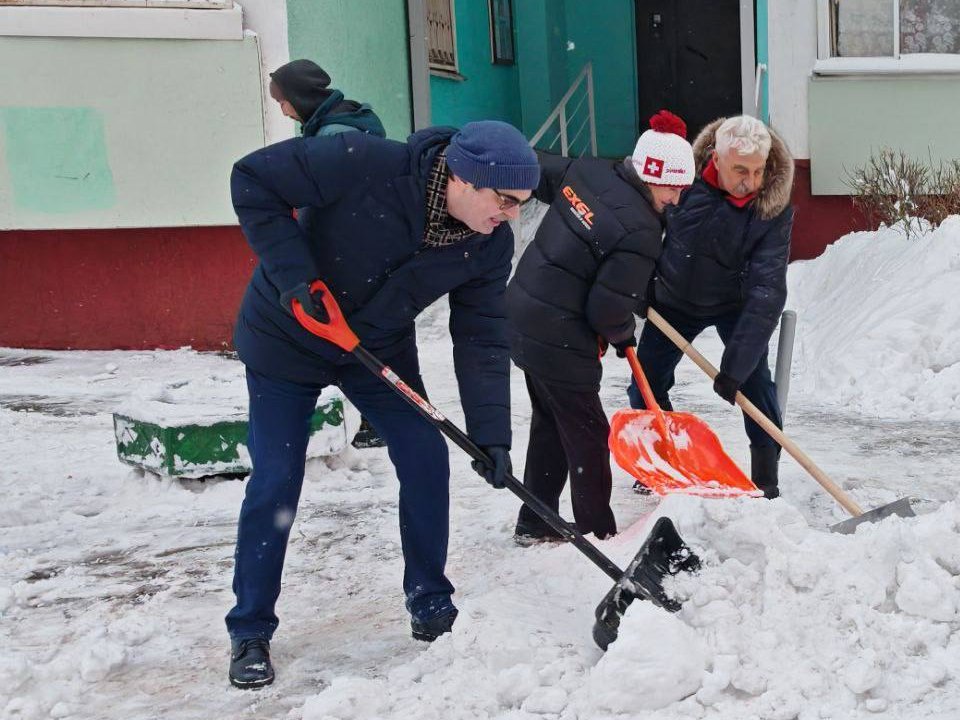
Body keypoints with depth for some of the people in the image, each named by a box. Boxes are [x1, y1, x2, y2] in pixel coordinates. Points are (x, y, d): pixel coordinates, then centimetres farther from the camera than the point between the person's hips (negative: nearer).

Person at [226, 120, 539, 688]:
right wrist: (293, 274, -32)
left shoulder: (491, 244, -18)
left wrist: (491, 435, -20)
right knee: (276, 482, -6)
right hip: (287, 336, -4)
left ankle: (432, 608, 17)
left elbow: (482, 339, -12)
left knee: (427, 460, -2)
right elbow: (254, 179, -26)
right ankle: (250, 632, 10)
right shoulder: (365, 165, -35)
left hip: (380, 346, 5)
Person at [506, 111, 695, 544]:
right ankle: (598, 533, 16)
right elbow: (607, 312, -21)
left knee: (550, 423, 21)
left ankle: (534, 524, 30)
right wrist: (624, 334, 4)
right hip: (561, 340, -9)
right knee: (586, 434, 6)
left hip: (522, 316, 9)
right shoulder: (640, 234, -24)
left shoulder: (585, 171, -2)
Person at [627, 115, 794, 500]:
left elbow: (766, 291, -33)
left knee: (753, 379, -17)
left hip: (734, 304, -2)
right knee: (645, 384, 4)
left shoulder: (775, 209, -29)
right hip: (674, 298, 2)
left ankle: (766, 479, -4)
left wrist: (735, 365, -38)